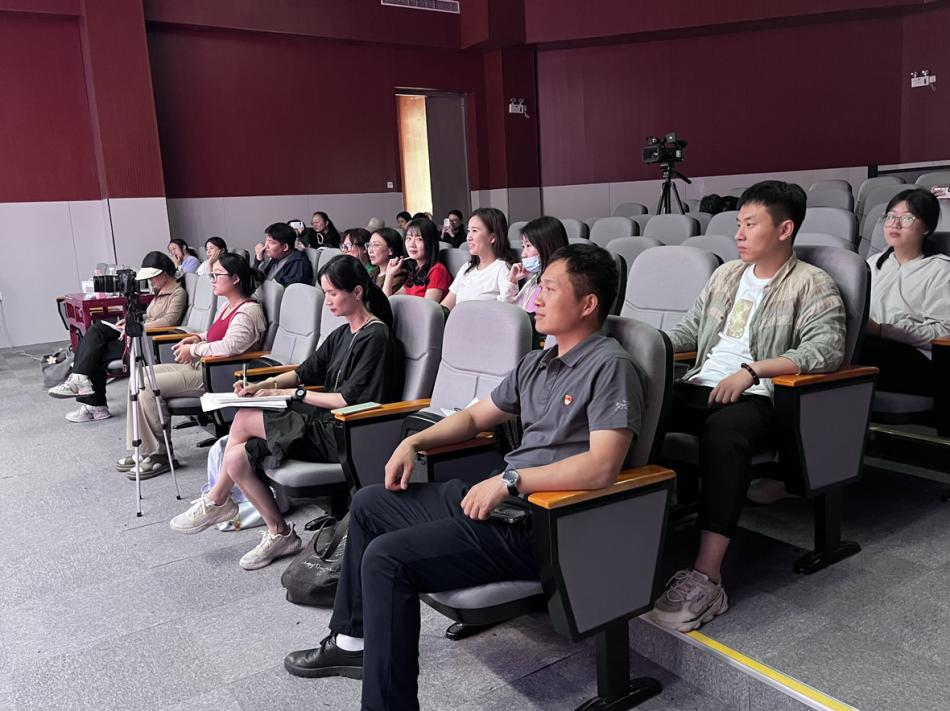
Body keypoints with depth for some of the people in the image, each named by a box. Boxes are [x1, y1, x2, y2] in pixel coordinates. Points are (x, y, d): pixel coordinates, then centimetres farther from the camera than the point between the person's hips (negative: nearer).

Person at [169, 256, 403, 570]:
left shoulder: (376, 337, -13)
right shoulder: (343, 333, 14)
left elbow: (350, 398, -18)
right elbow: (307, 371, 17)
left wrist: (292, 394, -11)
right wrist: (263, 386, 0)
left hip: (346, 435, -9)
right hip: (324, 423, 9)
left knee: (244, 420, -13)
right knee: (236, 458, -5)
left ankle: (216, 501, 9)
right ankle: (279, 535, 7)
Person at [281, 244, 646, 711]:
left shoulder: (610, 366, -14)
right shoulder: (537, 364, 13)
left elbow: (602, 467, -26)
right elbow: (474, 418, 22)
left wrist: (509, 480, -24)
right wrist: (415, 441, 7)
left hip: (537, 526, -10)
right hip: (494, 496, 10)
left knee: (386, 557, -21)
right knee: (368, 503, 18)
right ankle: (353, 640, 28)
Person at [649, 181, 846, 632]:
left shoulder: (812, 285, 1)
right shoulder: (726, 274, 23)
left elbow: (828, 349, -14)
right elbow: (691, 329, 28)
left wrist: (751, 370, -20)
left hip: (757, 397, -6)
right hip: (699, 387, 6)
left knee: (723, 431, -40)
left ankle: (706, 580, -39)